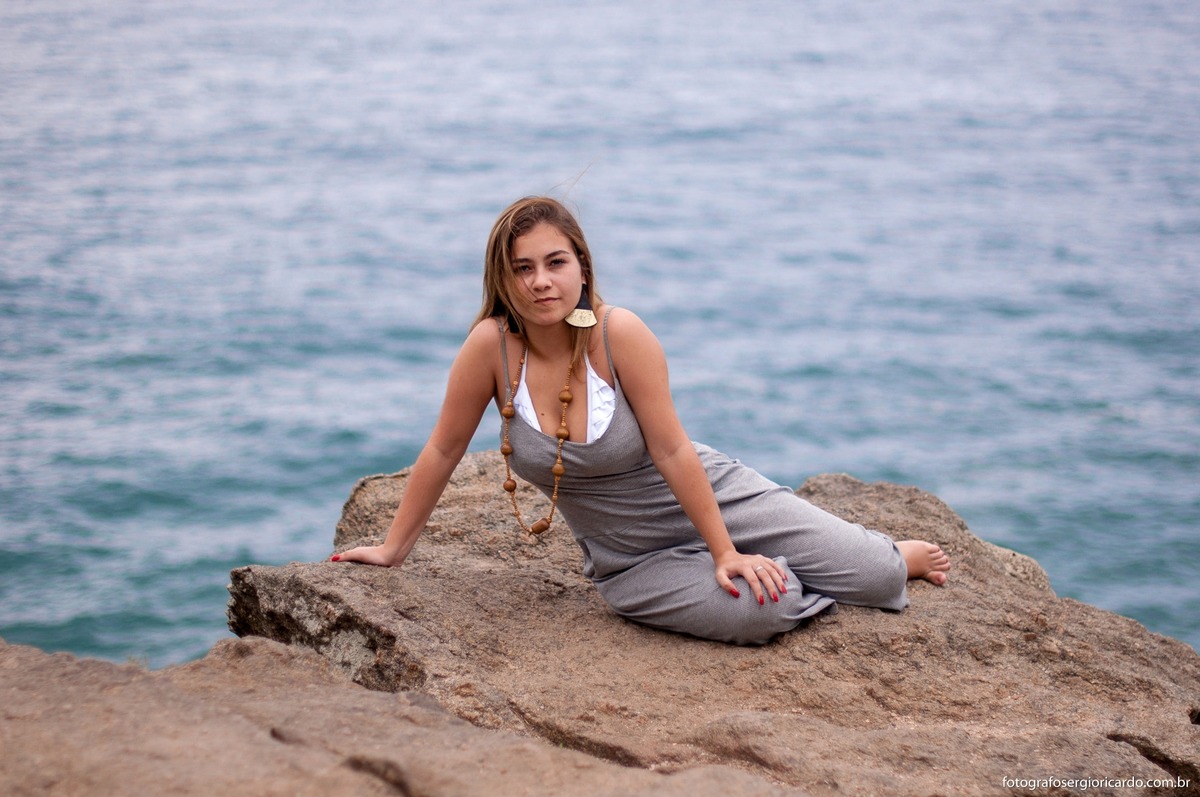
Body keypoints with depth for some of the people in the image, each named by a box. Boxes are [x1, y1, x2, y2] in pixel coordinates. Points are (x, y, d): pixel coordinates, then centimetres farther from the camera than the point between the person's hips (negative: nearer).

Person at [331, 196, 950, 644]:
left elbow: (673, 451, -18)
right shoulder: (493, 346, -18)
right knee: (753, 613, -27)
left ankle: (899, 558, 32)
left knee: (874, 576, -8)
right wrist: (394, 547, 1)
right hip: (631, 562, 1)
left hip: (717, 501, -1)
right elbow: (444, 451, -6)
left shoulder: (621, 335, -22)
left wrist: (725, 552, -16)